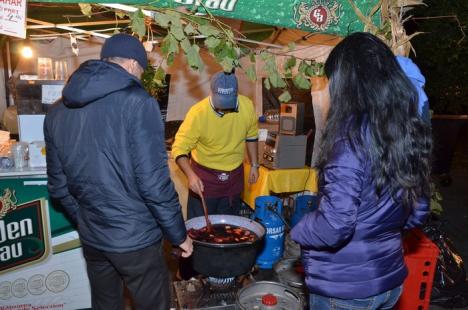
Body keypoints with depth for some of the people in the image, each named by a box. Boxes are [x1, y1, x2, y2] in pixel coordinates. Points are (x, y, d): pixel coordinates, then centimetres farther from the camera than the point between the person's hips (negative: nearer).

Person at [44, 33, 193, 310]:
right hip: (136, 238, -6)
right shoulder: (137, 103, -17)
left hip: (91, 238, 6)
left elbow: (58, 185, 8)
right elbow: (154, 182, -21)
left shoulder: (58, 111, 3)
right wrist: (178, 234, -8)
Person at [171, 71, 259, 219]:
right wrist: (190, 175, -37)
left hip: (234, 177, 4)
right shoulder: (198, 113, -24)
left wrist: (254, 165, 8)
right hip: (203, 178, -3)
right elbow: (179, 148, -22)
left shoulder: (247, 106, -13)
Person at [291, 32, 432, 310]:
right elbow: (418, 213, 7)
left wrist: (298, 232, -7)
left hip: (344, 288, -6)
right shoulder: (412, 130, -2)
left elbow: (334, 225, -26)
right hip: (390, 279, 7)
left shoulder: (353, 134, -24)